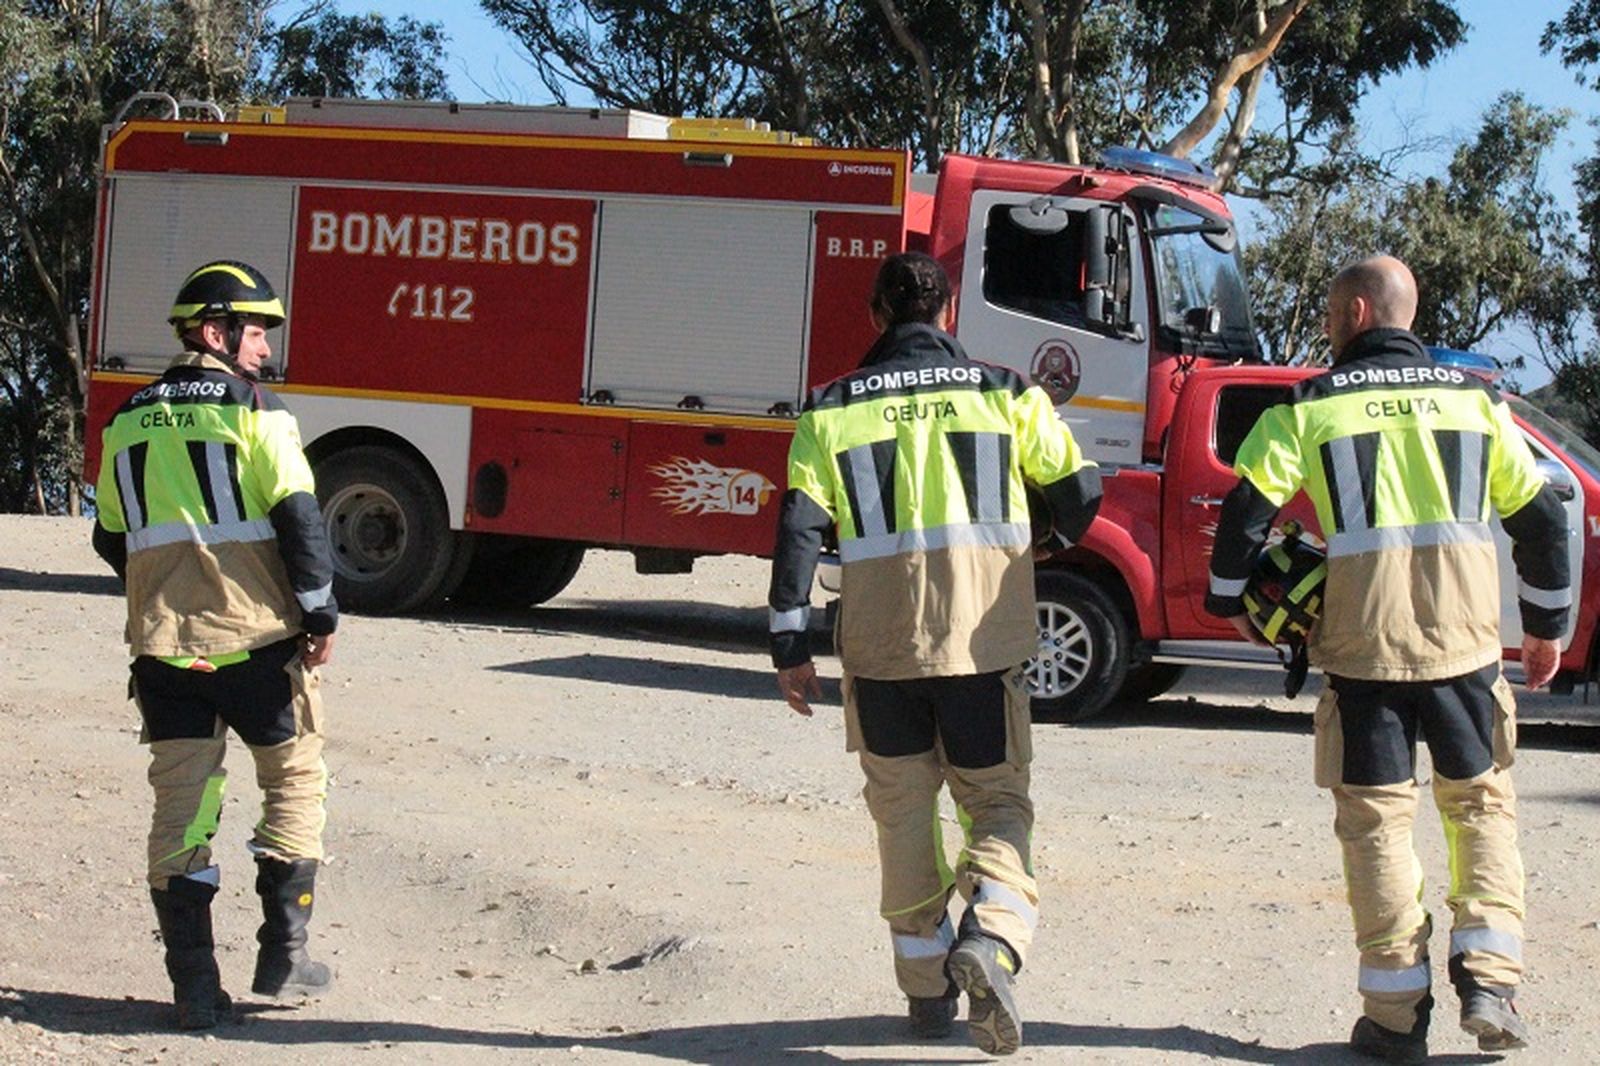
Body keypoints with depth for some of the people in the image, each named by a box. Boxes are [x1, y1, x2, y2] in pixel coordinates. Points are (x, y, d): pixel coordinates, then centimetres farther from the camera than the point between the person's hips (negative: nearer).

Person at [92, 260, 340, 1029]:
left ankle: (194, 986, 4)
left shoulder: (128, 422, 11)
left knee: (181, 806, 6)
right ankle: (282, 956, 10)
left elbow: (112, 539, 17)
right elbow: (298, 517, -12)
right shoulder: (255, 409, -6)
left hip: (163, 645, 4)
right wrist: (320, 613, -4)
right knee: (295, 779, 12)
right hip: (255, 639, -4)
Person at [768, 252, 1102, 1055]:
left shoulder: (834, 409, 2)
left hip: (881, 647, 1)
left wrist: (789, 644, 2)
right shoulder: (1004, 394, 2)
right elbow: (1079, 488, 3)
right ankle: (991, 939, -19)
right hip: (982, 638, -1)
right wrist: (1049, 542, 25)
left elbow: (799, 528, -3)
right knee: (996, 799, 8)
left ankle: (927, 988, 17)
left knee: (903, 811, 13)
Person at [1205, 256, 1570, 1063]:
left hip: (1363, 641, -2)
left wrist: (1227, 600, 14)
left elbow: (1247, 510, -3)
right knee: (1480, 800, 16)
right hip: (1464, 637, 2)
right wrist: (1547, 623, 23)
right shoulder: (1473, 398, 10)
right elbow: (1540, 516, 12)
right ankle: (1488, 977, 2)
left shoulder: (1309, 407, 2)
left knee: (1376, 816, 5)